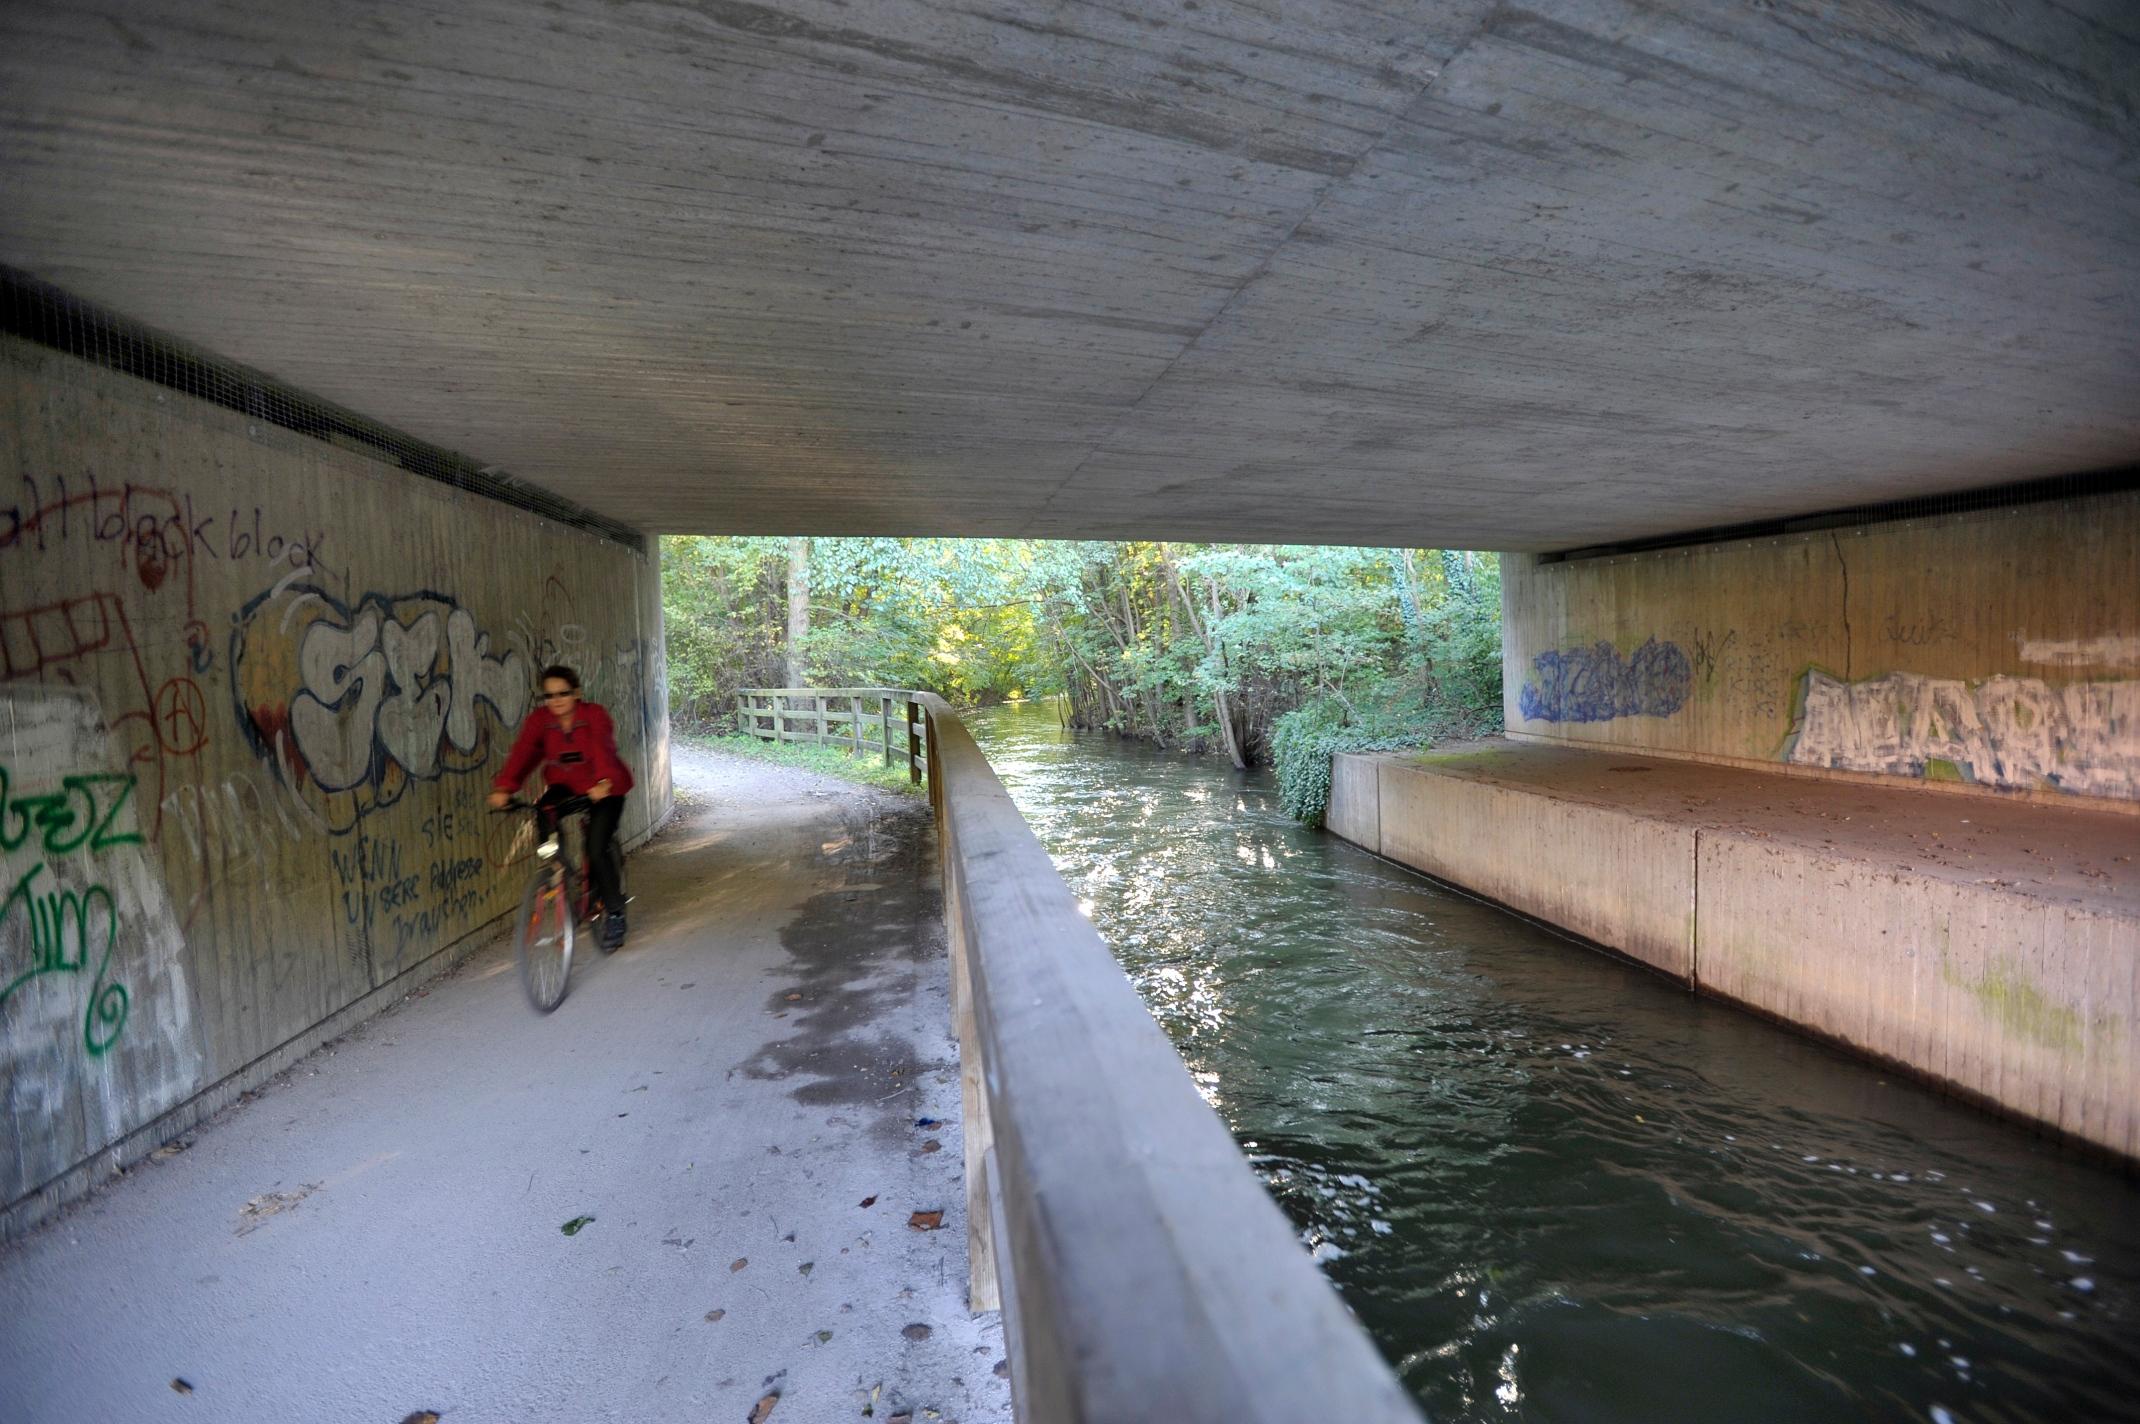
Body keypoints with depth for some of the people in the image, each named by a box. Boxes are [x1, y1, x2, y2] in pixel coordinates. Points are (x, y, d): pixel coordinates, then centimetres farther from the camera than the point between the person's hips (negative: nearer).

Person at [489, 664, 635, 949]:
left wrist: (603, 782, -53)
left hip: (603, 789, -4)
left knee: (596, 849, -16)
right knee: (543, 814, -29)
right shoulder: (539, 719, -9)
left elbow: (602, 748, -35)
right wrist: (503, 787, -38)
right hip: (566, 785, 4)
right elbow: (522, 752, -22)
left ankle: (614, 912, 3)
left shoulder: (595, 714, -18)